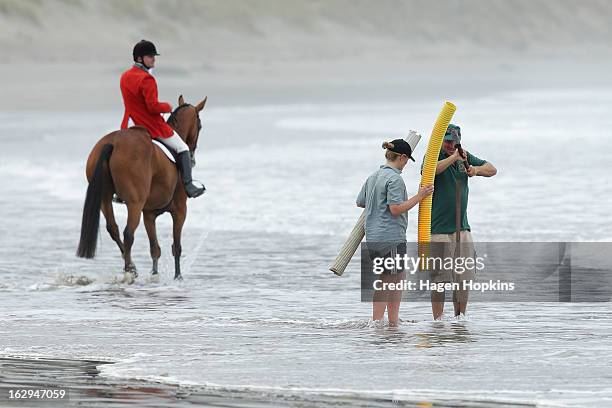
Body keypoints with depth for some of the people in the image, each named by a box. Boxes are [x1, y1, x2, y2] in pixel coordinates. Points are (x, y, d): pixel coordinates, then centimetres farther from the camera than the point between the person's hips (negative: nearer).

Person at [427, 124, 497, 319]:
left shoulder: (464, 156, 11)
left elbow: (492, 170, 10)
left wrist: (476, 169, -10)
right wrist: (453, 158, -37)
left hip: (463, 228, 6)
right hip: (439, 230, -6)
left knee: (464, 278, 9)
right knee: (440, 280, -6)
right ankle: (438, 320, -1)